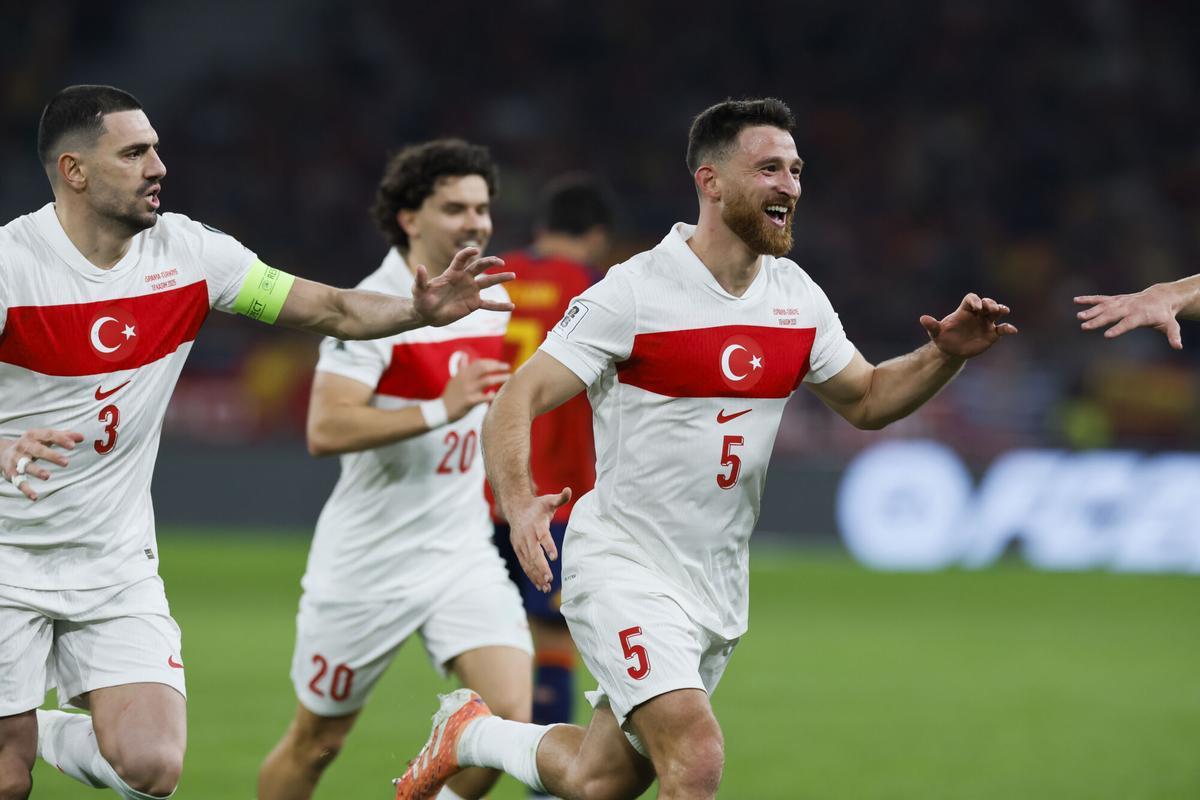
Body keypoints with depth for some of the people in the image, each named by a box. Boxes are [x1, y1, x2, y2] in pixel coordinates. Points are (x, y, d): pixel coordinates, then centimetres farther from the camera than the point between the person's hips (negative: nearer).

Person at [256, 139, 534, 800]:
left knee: (510, 713, -15)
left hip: (464, 553, 5)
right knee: (317, 740, 8)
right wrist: (440, 410, -32)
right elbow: (325, 430, -28)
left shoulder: (491, 298, 6)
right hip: (368, 563, -5)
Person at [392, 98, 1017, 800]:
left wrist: (946, 354, 0)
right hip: (624, 565, -7)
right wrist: (520, 503, -34)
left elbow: (865, 400, 19)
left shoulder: (799, 298, 4)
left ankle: (472, 733, 40)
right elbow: (518, 401, -16)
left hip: (720, 585, 7)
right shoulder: (636, 292, -15)